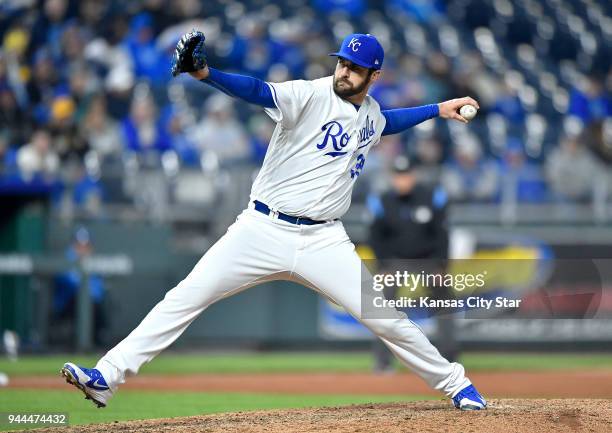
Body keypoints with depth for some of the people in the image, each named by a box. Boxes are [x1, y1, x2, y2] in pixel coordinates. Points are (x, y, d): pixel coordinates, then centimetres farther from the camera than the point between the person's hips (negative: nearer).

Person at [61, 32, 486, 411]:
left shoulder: (371, 114, 10)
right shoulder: (310, 95, -9)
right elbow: (259, 91, -27)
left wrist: (439, 110, 32)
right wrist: (205, 74, -44)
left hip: (324, 241, 3)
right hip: (263, 231, -3)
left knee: (387, 319, -3)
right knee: (185, 298, -11)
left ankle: (454, 383, 18)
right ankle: (106, 377, -10)